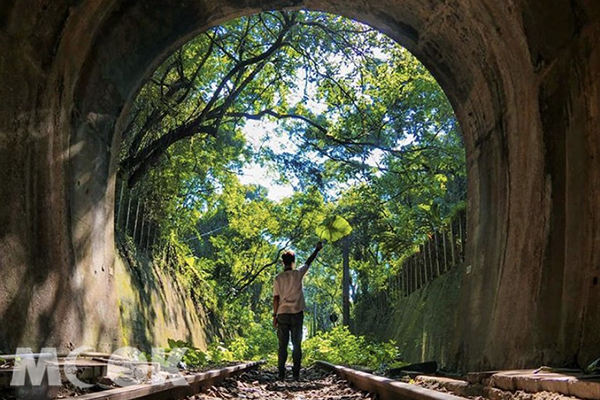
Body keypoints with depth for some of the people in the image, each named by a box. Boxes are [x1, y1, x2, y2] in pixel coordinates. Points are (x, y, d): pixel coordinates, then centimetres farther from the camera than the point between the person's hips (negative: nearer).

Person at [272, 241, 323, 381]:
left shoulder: (278, 278, -1)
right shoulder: (298, 274, -2)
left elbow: (276, 298, -2)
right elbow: (309, 262, 13)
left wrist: (274, 316, 5)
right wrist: (317, 249, 27)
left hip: (282, 314, 1)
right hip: (297, 313, -1)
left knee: (282, 346, 4)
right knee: (297, 345, 5)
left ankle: (281, 374, 2)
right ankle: (296, 374, 3)